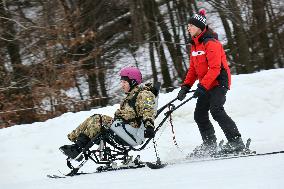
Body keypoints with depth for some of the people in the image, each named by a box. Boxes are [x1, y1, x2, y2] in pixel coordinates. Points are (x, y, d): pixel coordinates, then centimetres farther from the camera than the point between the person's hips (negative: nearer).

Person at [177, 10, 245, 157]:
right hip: (206, 85, 10)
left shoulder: (211, 43, -16)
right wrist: (186, 86, 6)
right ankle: (209, 145, 14)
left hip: (219, 82, -10)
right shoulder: (194, 45, 13)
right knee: (199, 115, 6)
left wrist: (202, 87, -28)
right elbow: (193, 68, 18)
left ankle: (236, 141, -22)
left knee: (216, 111, -23)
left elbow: (215, 68, -23)